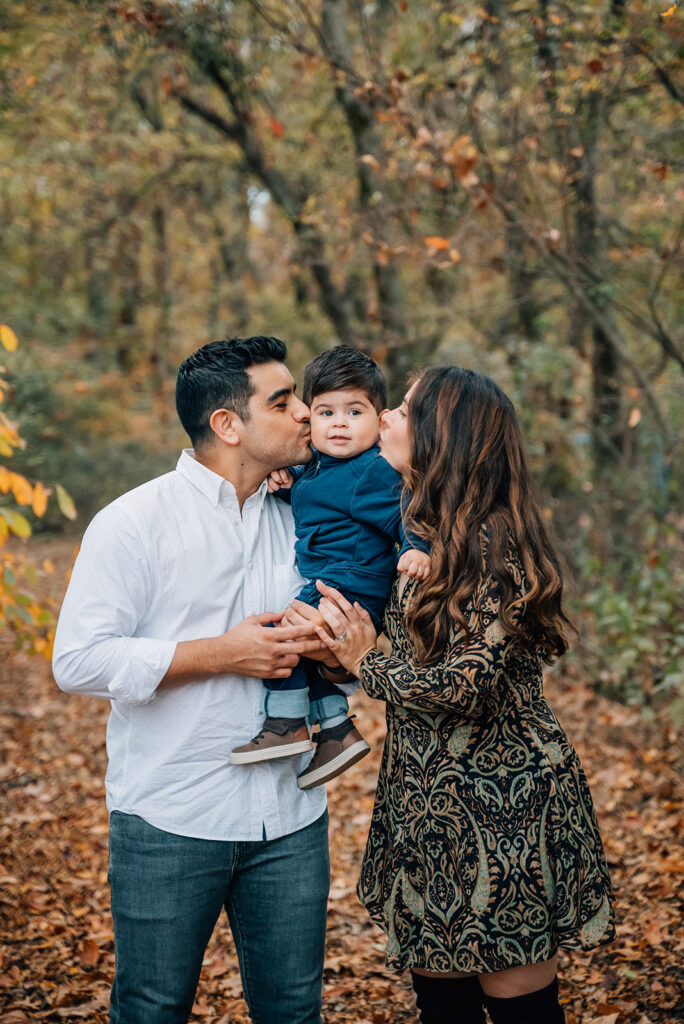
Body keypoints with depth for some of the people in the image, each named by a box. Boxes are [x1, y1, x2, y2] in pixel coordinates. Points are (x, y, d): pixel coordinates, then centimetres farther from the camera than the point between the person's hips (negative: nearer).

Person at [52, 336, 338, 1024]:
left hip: (289, 818, 5)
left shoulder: (296, 522, 10)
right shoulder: (134, 522, -7)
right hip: (169, 822, -4)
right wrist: (222, 654, -18)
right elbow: (79, 662, -14)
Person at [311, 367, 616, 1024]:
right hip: (430, 798, 8)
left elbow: (468, 685, -21)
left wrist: (367, 662, -8)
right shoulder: (418, 532, 8)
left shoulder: (492, 542, -18)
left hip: (502, 800, -8)